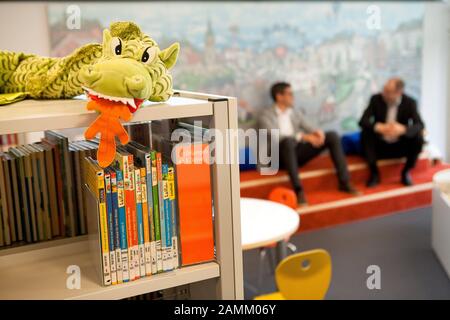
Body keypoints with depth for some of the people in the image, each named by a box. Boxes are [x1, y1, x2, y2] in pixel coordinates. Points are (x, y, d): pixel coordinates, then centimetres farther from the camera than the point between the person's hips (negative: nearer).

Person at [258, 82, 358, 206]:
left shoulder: (295, 113, 17)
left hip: (299, 152, 6)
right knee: (288, 141, -40)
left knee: (332, 135, -8)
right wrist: (304, 136, -28)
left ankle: (344, 182, -10)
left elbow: (308, 128, 10)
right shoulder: (265, 116, -3)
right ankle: (298, 190, -42)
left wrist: (317, 132, -17)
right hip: (281, 156, -6)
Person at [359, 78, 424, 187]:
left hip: (400, 146, 0)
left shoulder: (410, 103, -9)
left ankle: (406, 172, -3)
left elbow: (420, 125, -20)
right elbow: (363, 121, -15)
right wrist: (378, 127, -37)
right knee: (365, 133, -28)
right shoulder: (376, 99, -9)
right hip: (380, 145, 0)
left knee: (418, 137, -27)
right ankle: (374, 173, -14)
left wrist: (403, 129, -41)